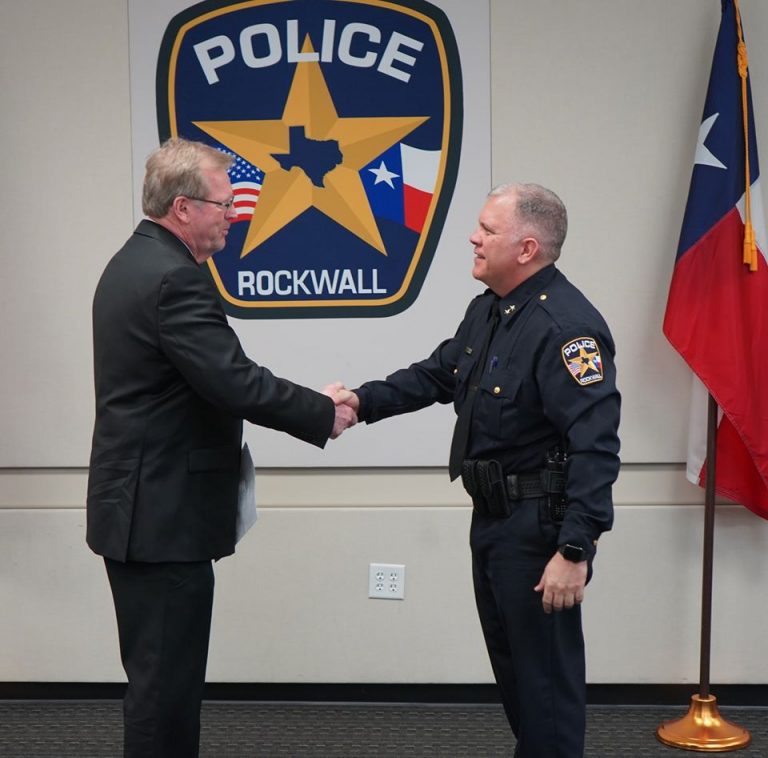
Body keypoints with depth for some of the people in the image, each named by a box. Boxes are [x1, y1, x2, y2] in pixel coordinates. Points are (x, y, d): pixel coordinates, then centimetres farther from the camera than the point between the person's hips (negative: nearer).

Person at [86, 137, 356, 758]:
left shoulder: (134, 264, 13)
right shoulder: (174, 278, -20)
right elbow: (235, 380, -24)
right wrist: (324, 414, -11)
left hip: (140, 506, 11)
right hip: (164, 514, -11)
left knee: (162, 675, 18)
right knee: (166, 681, -2)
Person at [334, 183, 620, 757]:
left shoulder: (566, 325, -22)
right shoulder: (489, 308, 10)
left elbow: (595, 446, -27)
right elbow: (437, 375, 19)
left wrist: (575, 549, -30)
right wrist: (365, 400, 4)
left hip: (540, 525, -10)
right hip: (493, 517, 10)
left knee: (545, 673, 1)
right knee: (510, 665, 21)